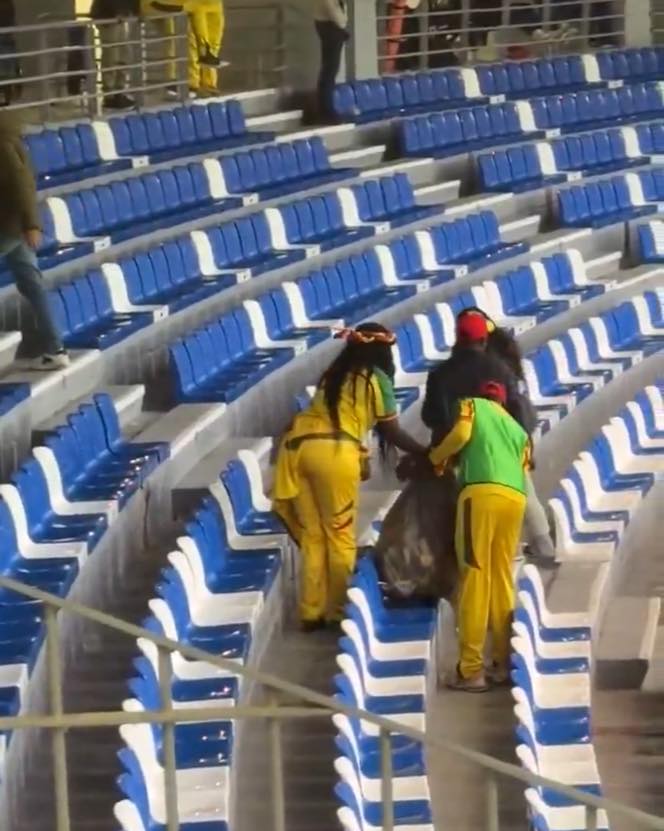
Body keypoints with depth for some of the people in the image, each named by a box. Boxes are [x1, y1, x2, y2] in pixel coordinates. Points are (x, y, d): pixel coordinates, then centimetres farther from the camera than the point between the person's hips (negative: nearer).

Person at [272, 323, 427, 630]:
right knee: (340, 535, 5)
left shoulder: (333, 375, 25)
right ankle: (339, 611, 7)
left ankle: (312, 613, 12)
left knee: (312, 535, 11)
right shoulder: (377, 378, 8)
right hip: (334, 451, -6)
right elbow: (391, 432, 12)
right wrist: (425, 453, 26)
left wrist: (360, 459, 34)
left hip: (297, 445, 6)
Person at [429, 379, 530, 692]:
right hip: (515, 497, 5)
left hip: (482, 491, -5)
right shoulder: (519, 430, 34)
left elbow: (461, 434, 0)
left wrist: (436, 458, 17)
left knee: (475, 577, -7)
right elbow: (522, 469, 21)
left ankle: (471, 670, -10)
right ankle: (503, 663, 12)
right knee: (502, 579, 13)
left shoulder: (471, 405, 20)